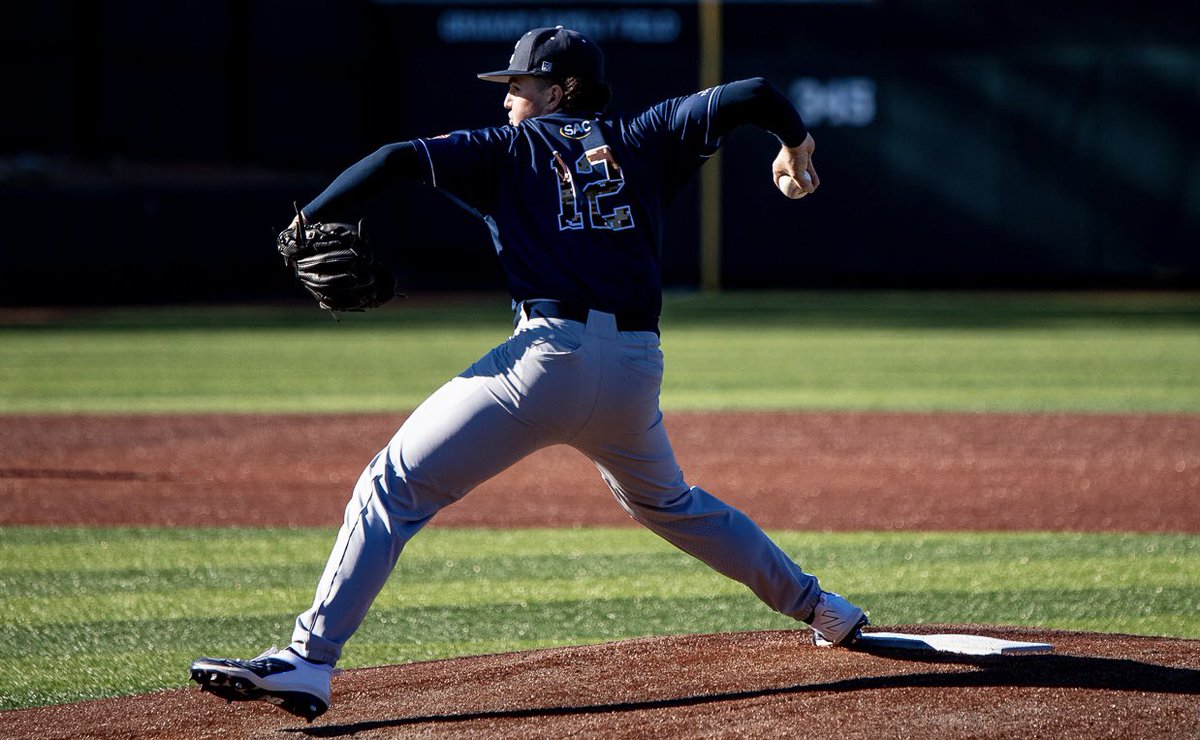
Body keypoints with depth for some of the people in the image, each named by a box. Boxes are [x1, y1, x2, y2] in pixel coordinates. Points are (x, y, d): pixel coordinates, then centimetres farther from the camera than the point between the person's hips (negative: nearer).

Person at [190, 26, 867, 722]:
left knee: (394, 486, -3)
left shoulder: (511, 150, 9)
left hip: (549, 354, -5)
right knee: (667, 502, 33)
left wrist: (306, 222, 0)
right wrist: (797, 142, 33)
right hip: (638, 366, 5)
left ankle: (309, 659, -16)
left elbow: (400, 160, -4)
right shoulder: (643, 141, 18)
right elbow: (749, 94, 14)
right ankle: (818, 606, 39)